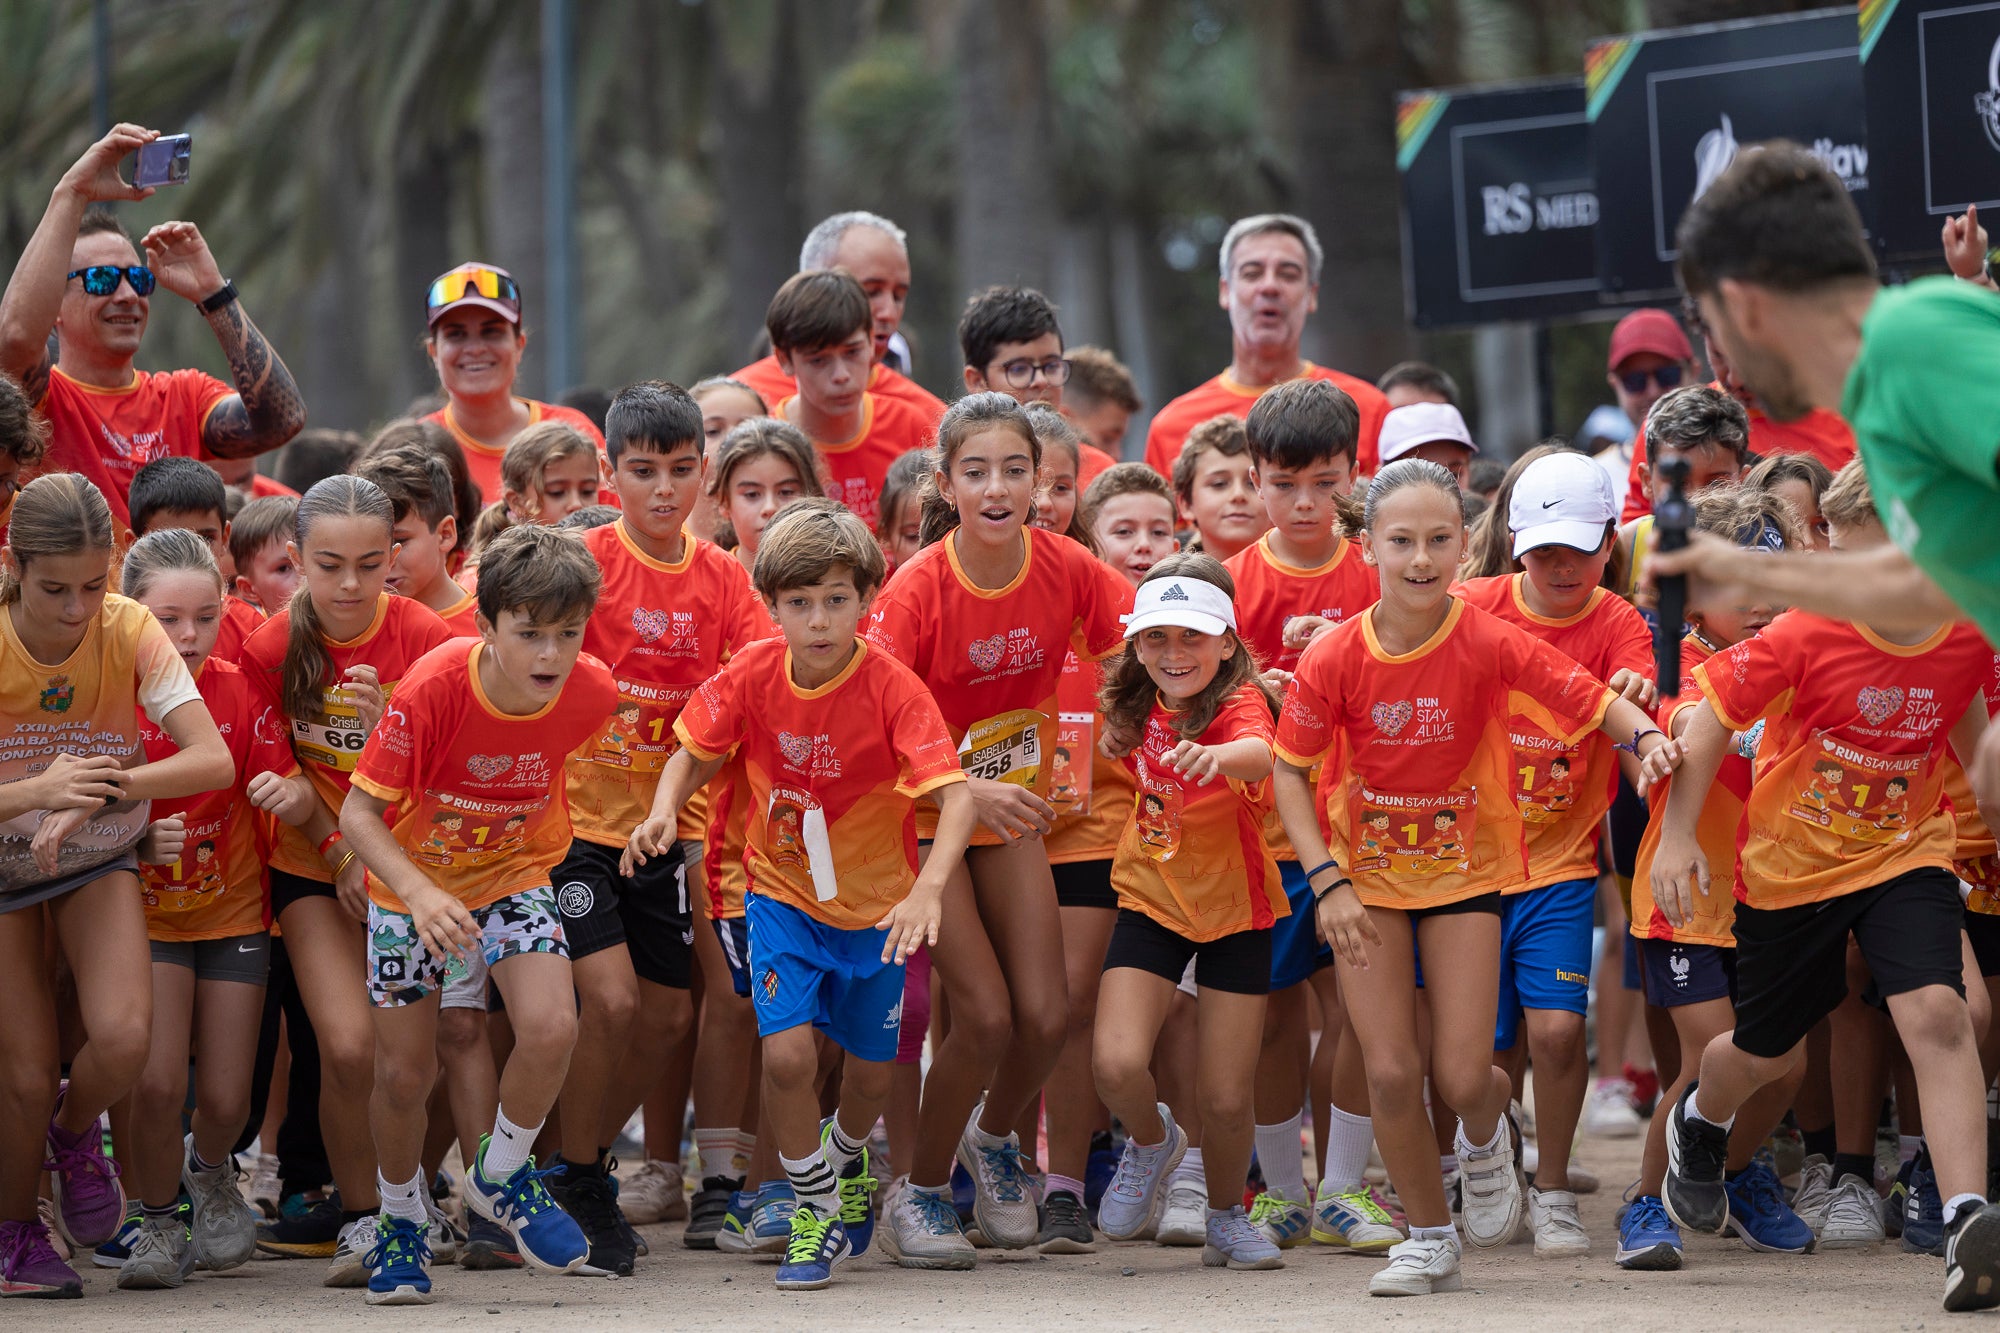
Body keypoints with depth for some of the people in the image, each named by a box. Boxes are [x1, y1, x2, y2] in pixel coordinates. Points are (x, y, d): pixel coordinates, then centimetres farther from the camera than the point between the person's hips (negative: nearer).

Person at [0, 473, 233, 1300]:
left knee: (123, 1037, -22)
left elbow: (214, 761, -28)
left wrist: (100, 791, -40)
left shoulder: (128, 632, -21)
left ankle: (74, 1131, 14)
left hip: (98, 862, 1)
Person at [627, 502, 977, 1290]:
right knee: (787, 1053, -17)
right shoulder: (753, 677, -14)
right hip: (782, 892, 1)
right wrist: (665, 809, -19)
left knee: (872, 1069, 12)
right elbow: (695, 754, 2)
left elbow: (955, 794, -32)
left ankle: (847, 1162, 48)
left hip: (877, 904, -1)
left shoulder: (892, 688, -24)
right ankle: (814, 1208, 6)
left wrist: (928, 891, -46)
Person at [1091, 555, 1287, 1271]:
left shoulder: (1240, 701, -21)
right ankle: (1152, 1142, 16)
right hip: (1151, 899, 3)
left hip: (1236, 909, -3)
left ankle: (1227, 1218, 29)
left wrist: (1218, 756, -67)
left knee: (1228, 1101, -2)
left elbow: (1259, 753, -48)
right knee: (1117, 1065, -19)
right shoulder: (1137, 707, -5)